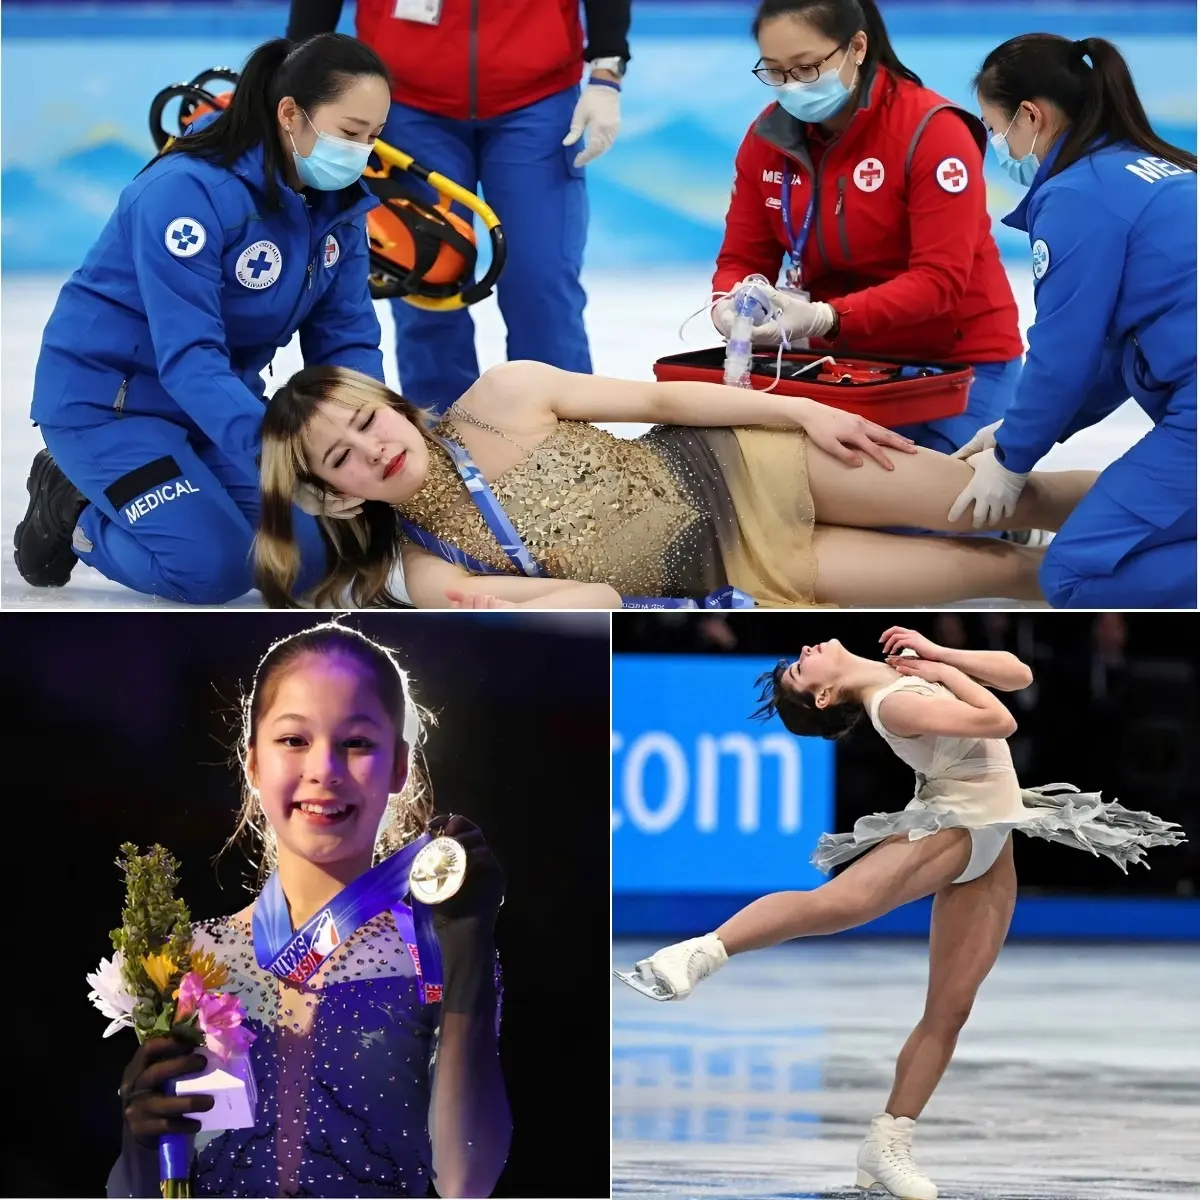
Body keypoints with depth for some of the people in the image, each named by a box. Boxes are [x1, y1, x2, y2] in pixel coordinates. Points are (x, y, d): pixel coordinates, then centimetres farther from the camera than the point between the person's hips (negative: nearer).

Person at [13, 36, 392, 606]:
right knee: (215, 567, -23)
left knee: (307, 556, -6)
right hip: (107, 398, -8)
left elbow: (345, 340, -4)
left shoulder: (340, 205, -6)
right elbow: (187, 357, -34)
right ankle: (69, 510, 6)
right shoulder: (189, 191, -29)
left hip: (217, 396, 8)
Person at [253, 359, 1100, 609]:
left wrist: (807, 412, -8)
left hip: (732, 466, 0)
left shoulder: (502, 399, -15)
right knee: (998, 571, -6)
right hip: (737, 571, 0)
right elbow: (596, 600, -17)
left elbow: (659, 401, -7)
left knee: (1014, 504, -1)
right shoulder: (433, 580, -15)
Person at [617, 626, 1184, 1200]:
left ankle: (886, 1145, 7)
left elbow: (1018, 674, 12)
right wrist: (944, 674, -6)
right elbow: (1001, 722, -17)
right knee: (846, 900, -37)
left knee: (950, 1009, 3)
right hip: (949, 826, -7)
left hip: (991, 846, 7)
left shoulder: (912, 665, 12)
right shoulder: (894, 703, -15)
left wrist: (937, 653, 1)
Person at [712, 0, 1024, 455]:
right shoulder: (768, 138, -2)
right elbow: (743, 259, 3)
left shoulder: (932, 130, -19)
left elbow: (939, 279, -24)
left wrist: (825, 319, -37)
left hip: (956, 364, -5)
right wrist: (730, 305, -23)